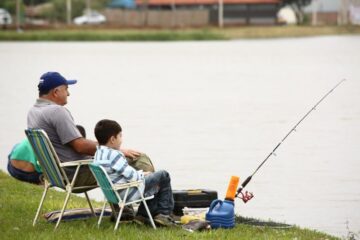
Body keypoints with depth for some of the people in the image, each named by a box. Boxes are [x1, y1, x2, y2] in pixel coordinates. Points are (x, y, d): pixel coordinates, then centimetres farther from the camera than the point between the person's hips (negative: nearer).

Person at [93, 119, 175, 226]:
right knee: (163, 176, 4)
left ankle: (142, 214, 24)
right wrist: (142, 174, -2)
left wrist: (140, 174, 10)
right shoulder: (114, 155, -25)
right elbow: (131, 175, -23)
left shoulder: (98, 154, 7)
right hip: (129, 193, -10)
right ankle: (164, 213, 11)